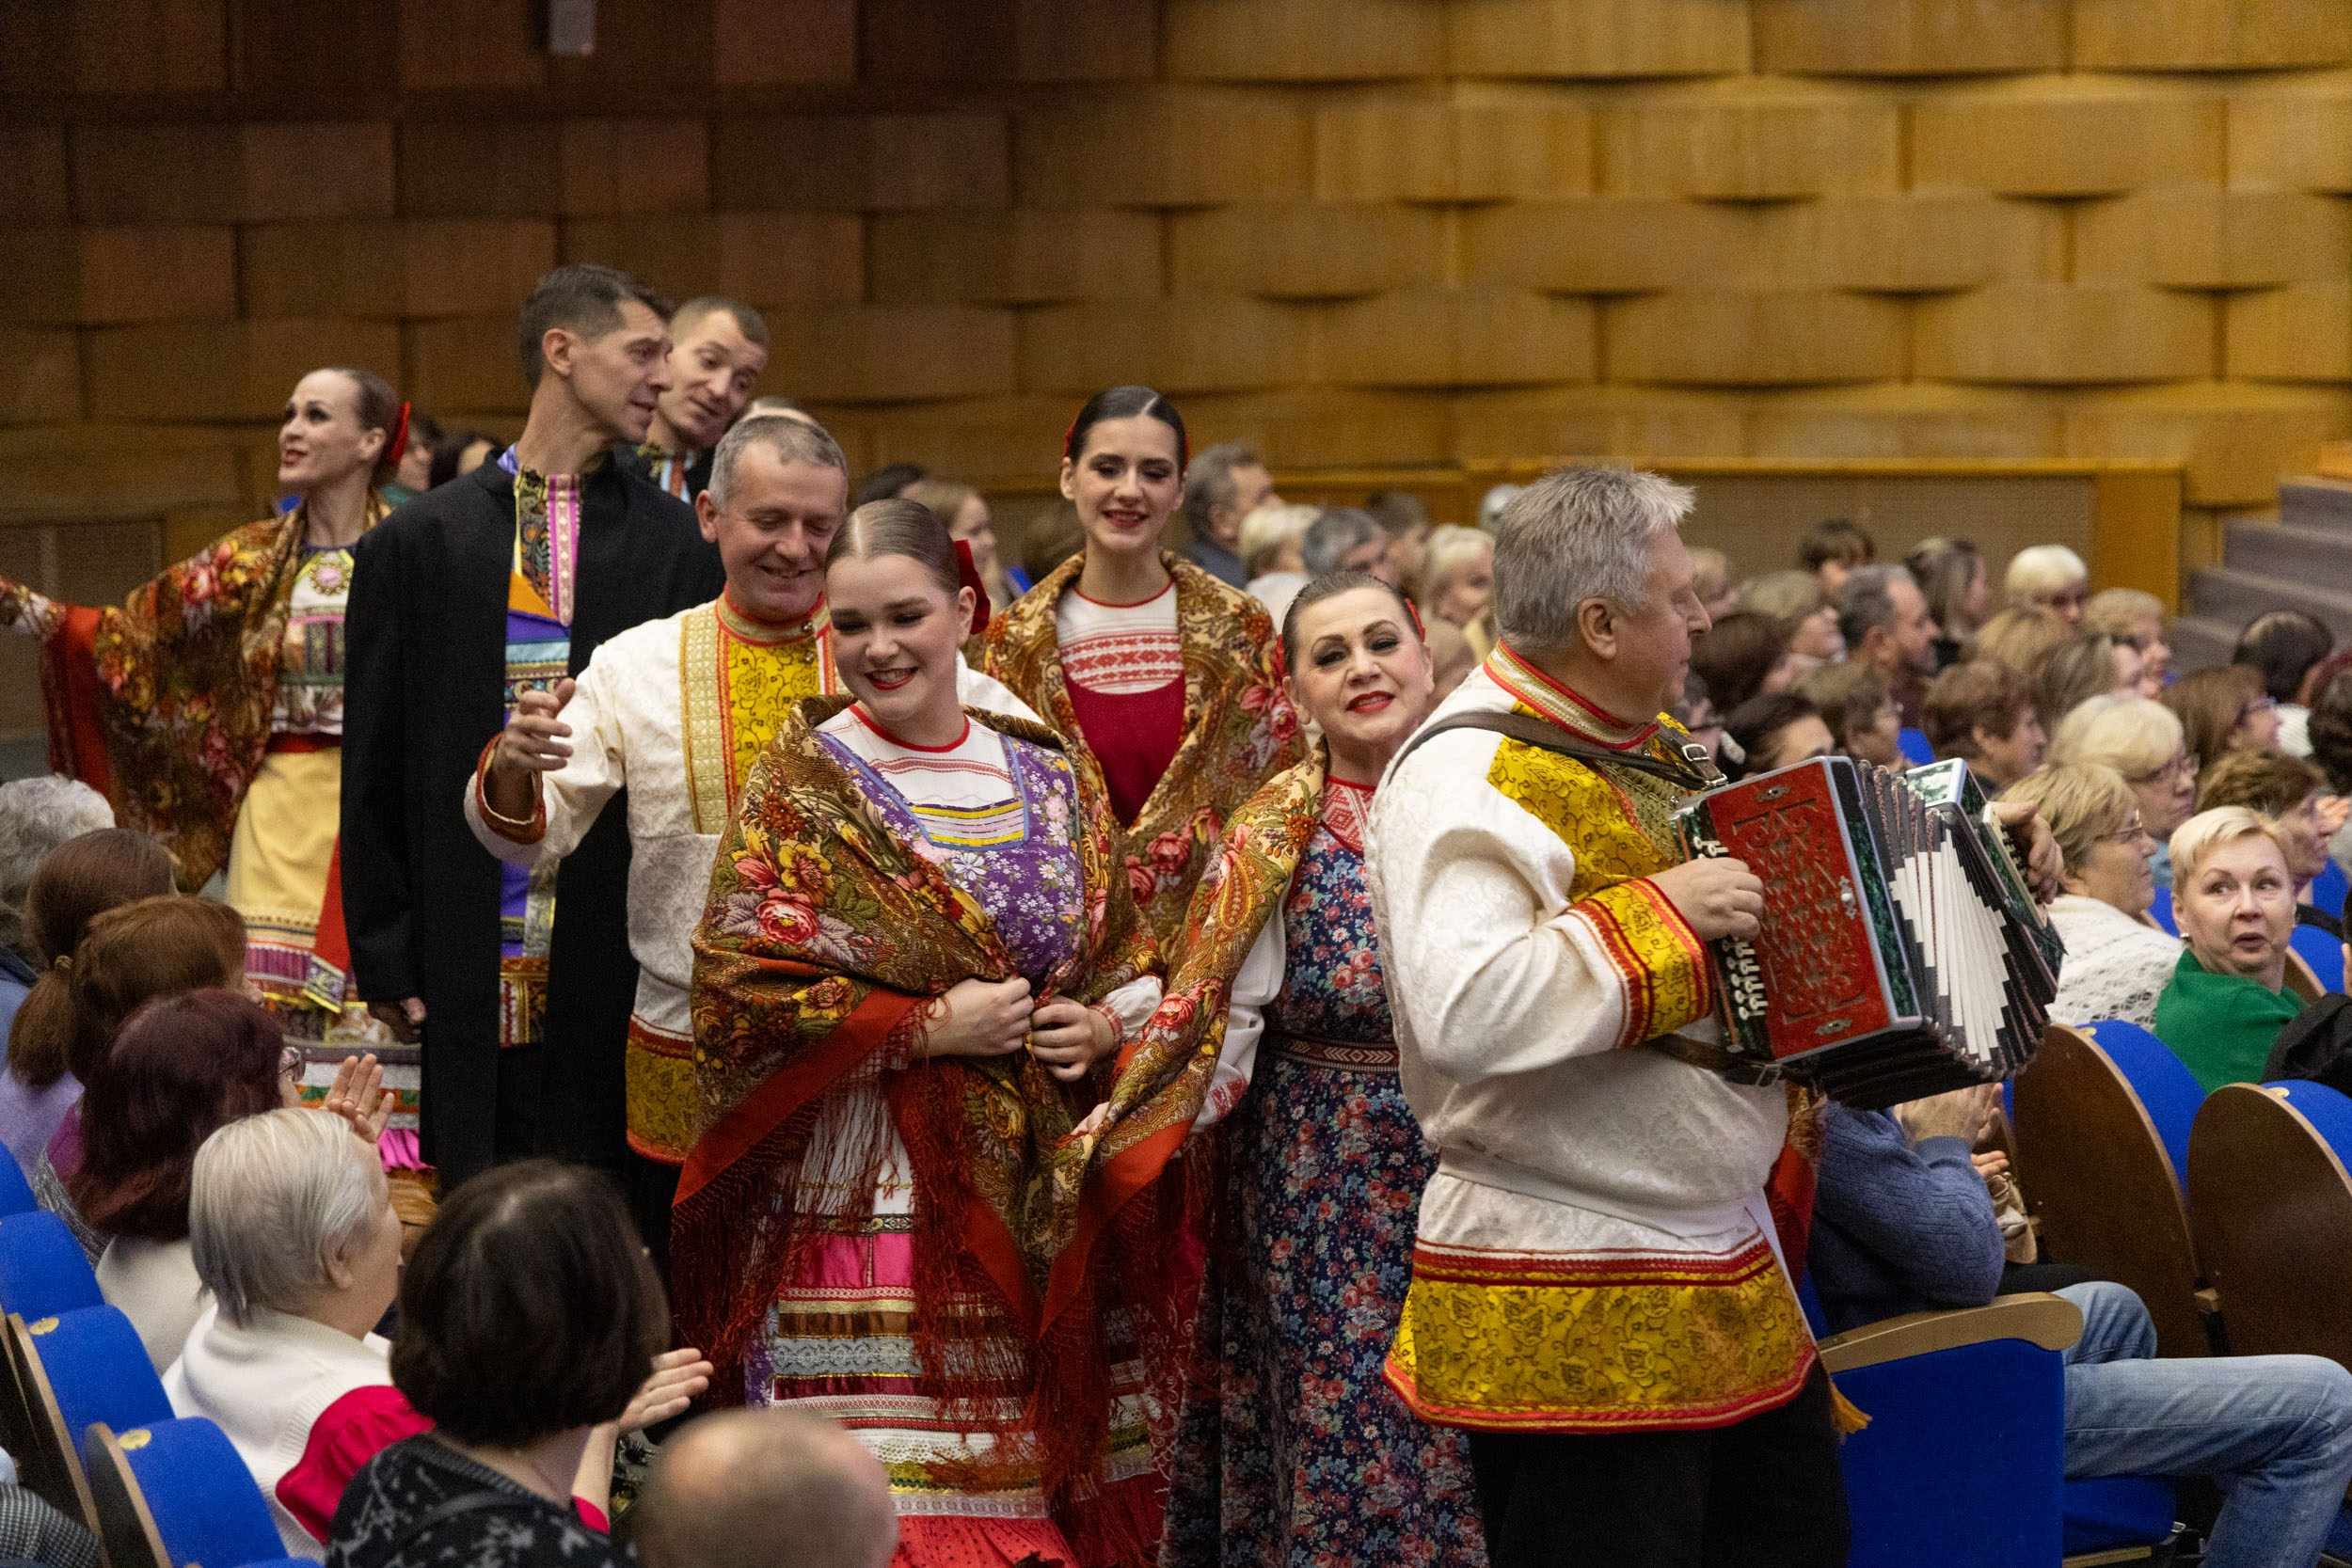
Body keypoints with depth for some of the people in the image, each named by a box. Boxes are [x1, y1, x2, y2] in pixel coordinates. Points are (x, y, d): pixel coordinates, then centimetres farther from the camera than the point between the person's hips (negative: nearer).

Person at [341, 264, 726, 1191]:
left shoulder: (679, 547, 6)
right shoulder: (420, 545, 7)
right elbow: (373, 769, 8)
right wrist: (385, 963, 3)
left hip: (625, 966, 0)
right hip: (476, 969, 0)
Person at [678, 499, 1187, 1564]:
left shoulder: (1053, 775, 12)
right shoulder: (806, 786, -2)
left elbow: (1135, 949, 19)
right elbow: (737, 991, -9)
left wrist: (1108, 1021, -3)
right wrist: (932, 1025, -13)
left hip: (1046, 1209, 4)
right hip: (869, 1203, -4)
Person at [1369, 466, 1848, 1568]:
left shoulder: (1641, 744, 11)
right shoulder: (1463, 780, -18)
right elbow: (1466, 1012, -34)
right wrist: (1659, 915, -26)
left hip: (1730, 1285, 10)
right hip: (1570, 1325, -10)